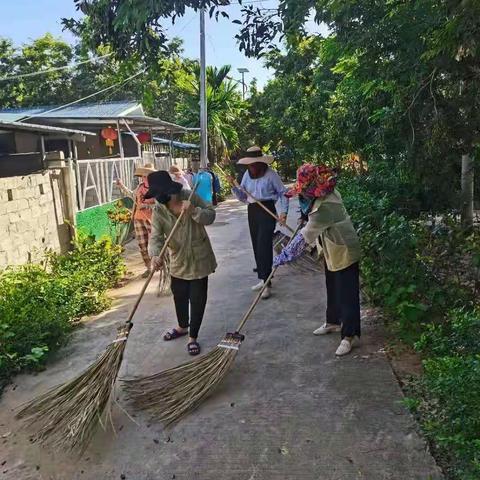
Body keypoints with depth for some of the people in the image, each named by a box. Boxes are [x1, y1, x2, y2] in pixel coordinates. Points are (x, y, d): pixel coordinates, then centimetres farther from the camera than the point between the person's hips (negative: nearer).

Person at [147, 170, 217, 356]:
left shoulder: (190, 196, -15)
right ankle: (182, 327, 45)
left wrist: (194, 210, -32)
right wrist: (155, 255, -39)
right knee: (179, 295, 19)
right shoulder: (158, 210, -10)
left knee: (197, 298, 3)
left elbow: (211, 215, -12)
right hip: (178, 260, 3)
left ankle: (193, 337, 19)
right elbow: (156, 236, -19)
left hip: (199, 258, -3)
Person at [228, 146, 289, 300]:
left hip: (267, 211, -6)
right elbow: (243, 197, 9)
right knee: (257, 246, 10)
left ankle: (267, 284, -6)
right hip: (252, 211, 6)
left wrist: (283, 212, -13)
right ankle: (262, 279, 22)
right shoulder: (247, 174, 6)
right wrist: (234, 186, -7)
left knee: (264, 246, -11)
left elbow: (283, 193, -2)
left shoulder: (271, 174, -9)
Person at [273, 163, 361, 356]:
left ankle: (349, 336, 10)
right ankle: (333, 322, 39)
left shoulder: (325, 207, -33)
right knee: (332, 289, 21)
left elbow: (305, 236, -31)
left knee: (346, 294, -1)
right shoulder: (326, 194, -4)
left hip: (344, 252, -10)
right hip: (331, 251, 10)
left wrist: (283, 257, -26)